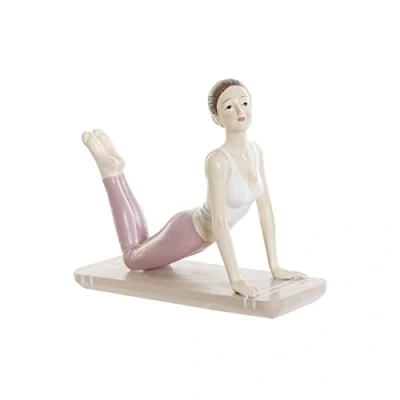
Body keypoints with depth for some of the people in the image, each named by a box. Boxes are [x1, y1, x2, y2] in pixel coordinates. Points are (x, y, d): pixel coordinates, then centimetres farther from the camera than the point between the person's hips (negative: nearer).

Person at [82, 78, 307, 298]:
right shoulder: (217, 161, -35)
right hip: (185, 233, -7)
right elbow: (219, 223, -36)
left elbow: (265, 210, -7)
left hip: (202, 235, 7)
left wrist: (275, 267, -8)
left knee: (144, 250, 33)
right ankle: (111, 169, 26)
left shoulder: (256, 151, -11)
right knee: (132, 256, 23)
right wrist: (235, 278, -38)